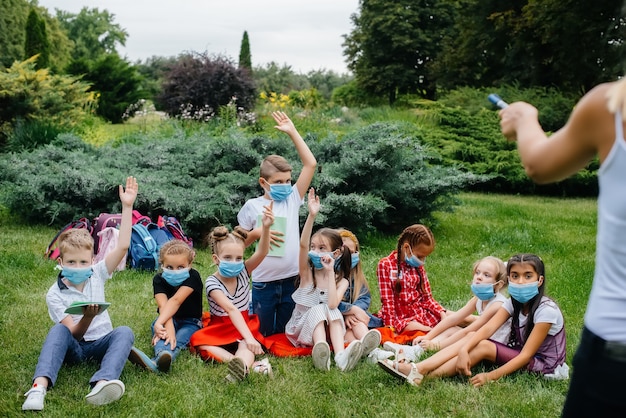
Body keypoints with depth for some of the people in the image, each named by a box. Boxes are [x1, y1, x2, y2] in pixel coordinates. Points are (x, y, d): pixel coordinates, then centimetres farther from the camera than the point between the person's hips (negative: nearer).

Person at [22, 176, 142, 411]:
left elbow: (123, 247, -10)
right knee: (59, 330, -32)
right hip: (73, 349, -1)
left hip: (101, 343, 1)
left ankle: (102, 383, -57)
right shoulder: (54, 294, -3)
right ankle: (40, 386, -53)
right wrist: (88, 317, -32)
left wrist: (127, 207, -16)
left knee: (124, 332, -31)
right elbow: (74, 334, -10)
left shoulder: (96, 275, 3)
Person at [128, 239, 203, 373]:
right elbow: (163, 306, -27)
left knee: (180, 338, -35)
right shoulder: (159, 279, -10)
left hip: (190, 322, -3)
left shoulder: (193, 277, -18)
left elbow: (175, 301, -31)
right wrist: (169, 327, -45)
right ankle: (162, 355, -63)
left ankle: (156, 362, -65)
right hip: (168, 319, 3)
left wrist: (160, 323, -43)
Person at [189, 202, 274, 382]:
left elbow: (262, 252, -22)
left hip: (244, 326, 2)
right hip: (220, 330, -2)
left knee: (246, 347, -32)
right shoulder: (212, 283, -17)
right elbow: (231, 310, -31)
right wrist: (248, 337, -43)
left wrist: (265, 227, -41)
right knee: (198, 341, -33)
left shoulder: (243, 272, -4)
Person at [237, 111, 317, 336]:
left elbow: (310, 164, -3)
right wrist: (256, 233, -14)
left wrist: (293, 132, -3)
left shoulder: (292, 199, 3)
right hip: (264, 282, -2)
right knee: (263, 334, 11)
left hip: (291, 279, 2)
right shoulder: (252, 206, -2)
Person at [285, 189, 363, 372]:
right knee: (318, 309, -28)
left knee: (333, 310, -28)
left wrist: (330, 273, -21)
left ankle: (340, 355, -47)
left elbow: (332, 304, -23)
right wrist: (312, 216, -35)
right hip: (301, 328, -1)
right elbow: (302, 245, -24)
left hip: (327, 328, 1)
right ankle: (320, 351, -51)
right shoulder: (307, 273, -5)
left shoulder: (341, 281, -3)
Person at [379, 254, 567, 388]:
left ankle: (421, 376, -32)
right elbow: (487, 329, -17)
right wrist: (464, 350, -35)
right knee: (473, 339, -16)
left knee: (483, 347, -25)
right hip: (518, 354, 7)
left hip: (543, 364, -6)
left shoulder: (546, 310, -22)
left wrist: (491, 376, -33)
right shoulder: (513, 303, -2)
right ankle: (418, 369, -28)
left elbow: (527, 354, -24)